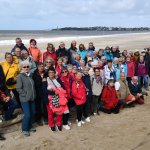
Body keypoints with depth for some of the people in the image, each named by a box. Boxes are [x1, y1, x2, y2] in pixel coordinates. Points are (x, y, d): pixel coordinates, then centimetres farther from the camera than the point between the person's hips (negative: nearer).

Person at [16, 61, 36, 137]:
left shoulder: (30, 75, 10)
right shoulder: (20, 76, -9)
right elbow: (18, 88, -13)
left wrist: (33, 94, 7)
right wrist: (26, 94, -12)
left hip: (32, 98, 6)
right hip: (24, 99, -6)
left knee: (33, 113, 10)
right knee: (27, 115, -5)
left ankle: (29, 127, 30)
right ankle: (24, 129, 15)